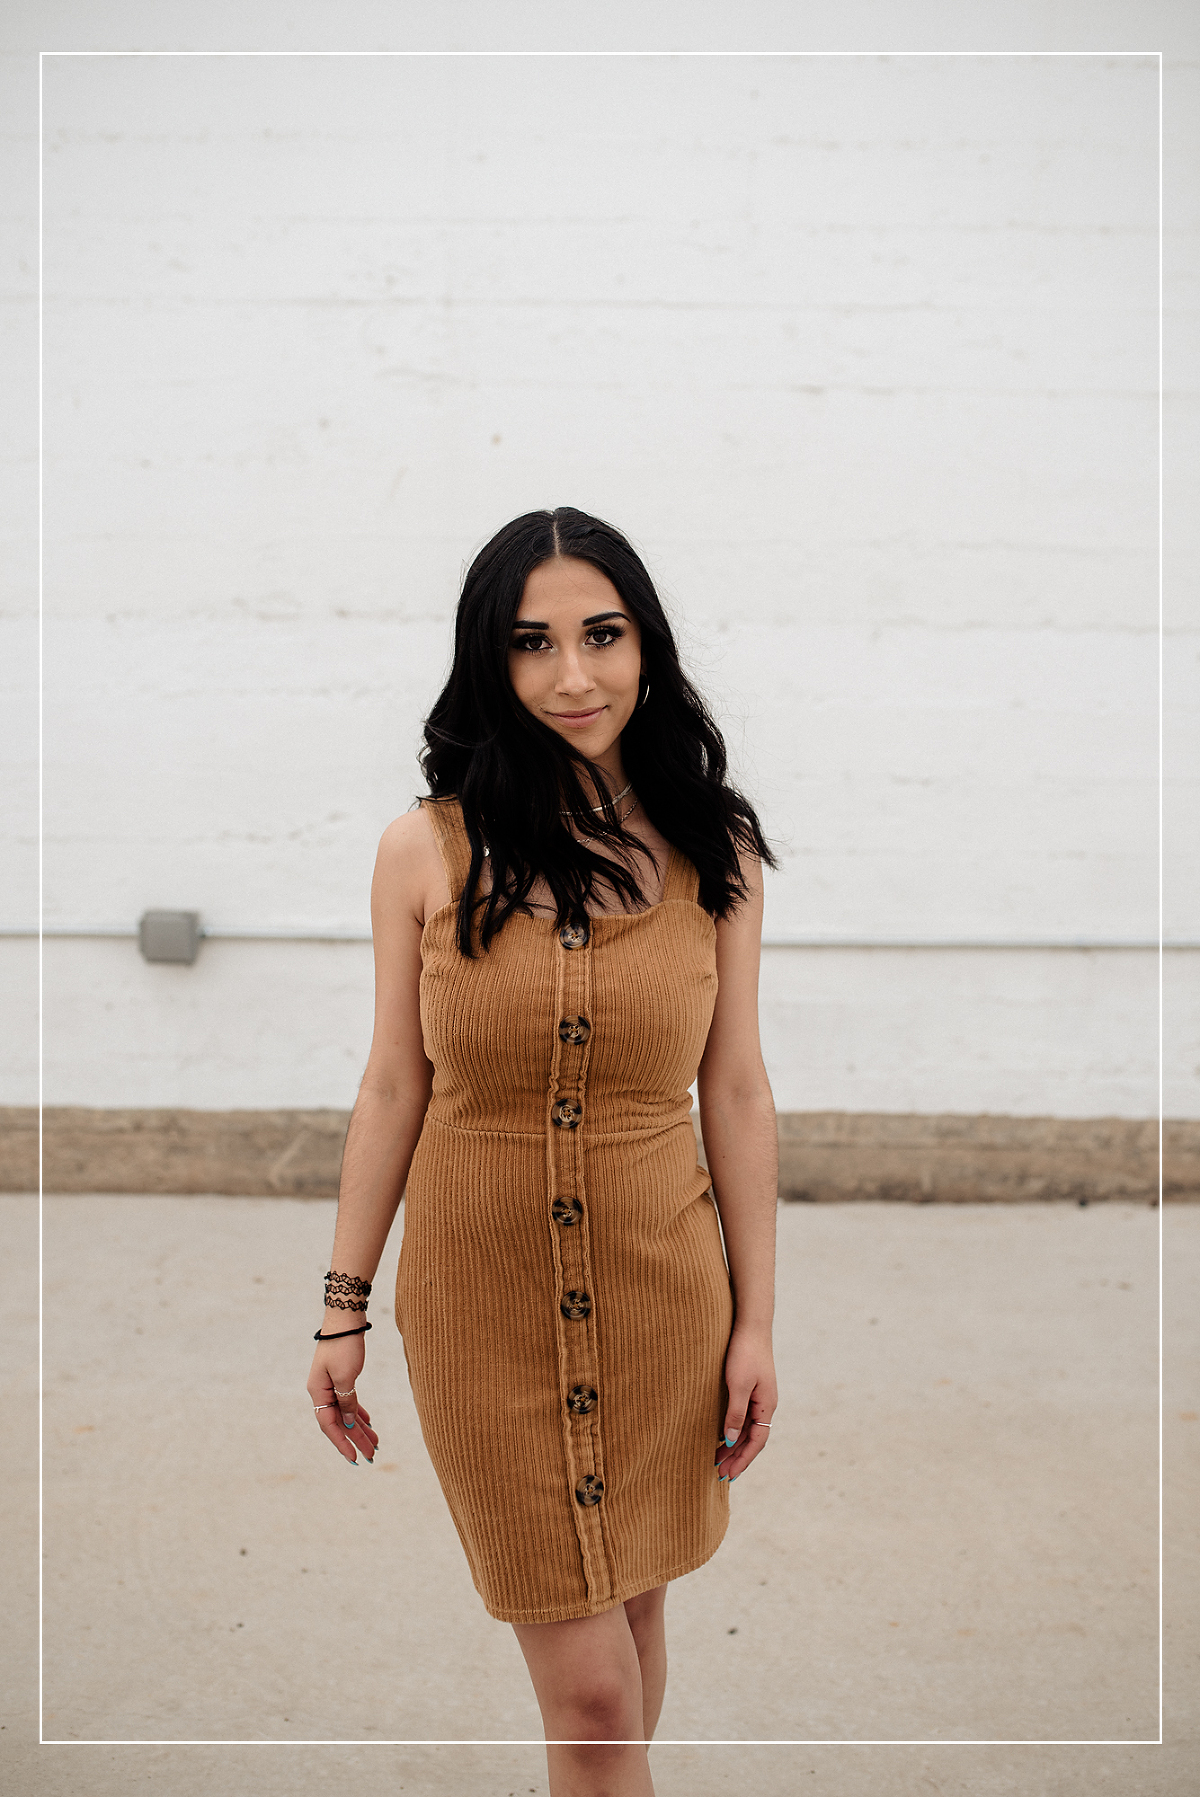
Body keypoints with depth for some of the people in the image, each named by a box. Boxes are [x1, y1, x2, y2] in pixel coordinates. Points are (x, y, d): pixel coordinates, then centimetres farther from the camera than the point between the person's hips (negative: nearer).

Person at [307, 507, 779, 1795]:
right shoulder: (428, 850, -7)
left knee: (631, 1605, 19)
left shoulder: (714, 853, -2)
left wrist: (756, 1324, 2)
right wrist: (341, 1311, 3)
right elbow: (393, 1088, -1)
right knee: (589, 1682, 3)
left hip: (662, 1291, 2)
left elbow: (736, 1094, 1)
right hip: (483, 1297, -1)